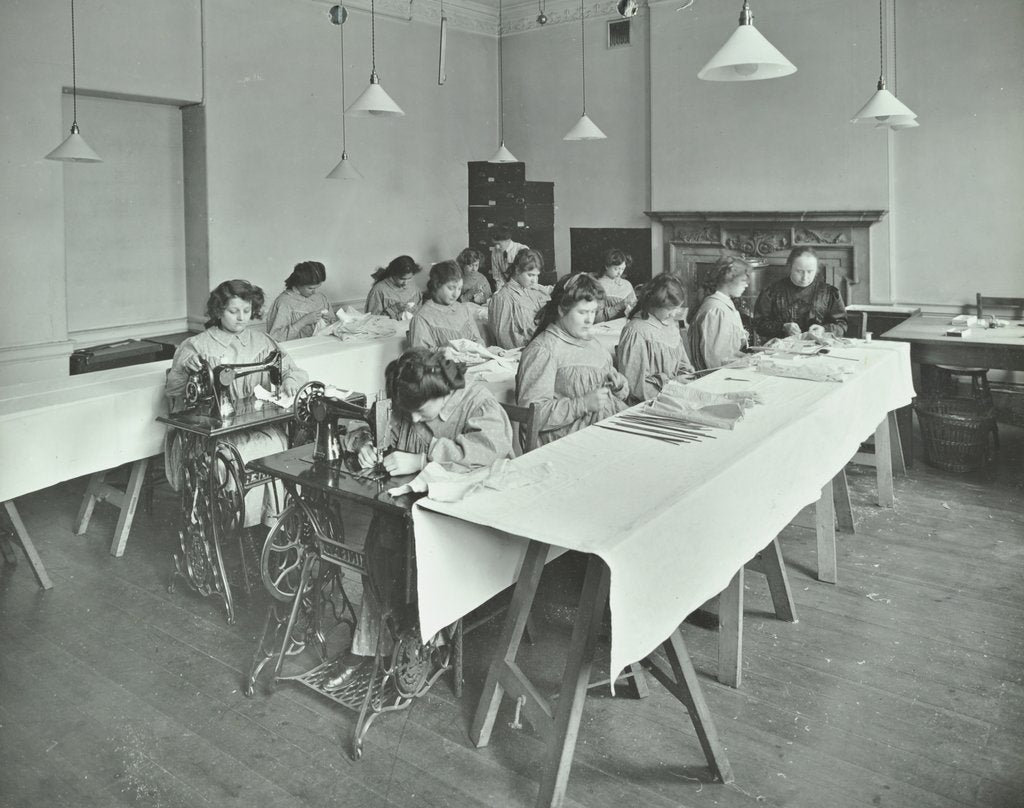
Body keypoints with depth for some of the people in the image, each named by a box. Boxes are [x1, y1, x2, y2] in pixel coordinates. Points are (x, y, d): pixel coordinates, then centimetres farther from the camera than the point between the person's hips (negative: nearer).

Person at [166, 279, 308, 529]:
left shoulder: (261, 341, 15)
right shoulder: (196, 347, 6)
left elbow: (292, 371, 17)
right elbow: (173, 390, -2)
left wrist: (289, 380, -8)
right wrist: (189, 367, -23)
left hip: (259, 422, 3)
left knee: (278, 444, -29)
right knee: (244, 451, -32)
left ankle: (274, 518, -18)